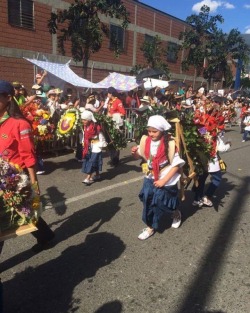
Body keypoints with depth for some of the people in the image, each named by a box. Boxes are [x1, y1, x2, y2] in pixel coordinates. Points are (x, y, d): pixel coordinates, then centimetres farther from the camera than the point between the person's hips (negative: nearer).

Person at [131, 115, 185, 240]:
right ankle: (150, 227, 23)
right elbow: (140, 156, 10)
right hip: (150, 178, 5)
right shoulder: (146, 141, -6)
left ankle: (176, 214, 41)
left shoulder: (170, 144, -20)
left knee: (163, 204, 7)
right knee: (148, 202, 3)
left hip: (166, 180, -4)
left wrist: (164, 180, -20)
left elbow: (176, 164, -16)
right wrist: (134, 153, -14)